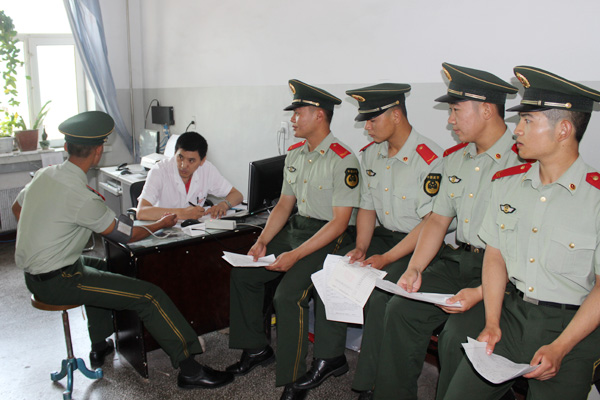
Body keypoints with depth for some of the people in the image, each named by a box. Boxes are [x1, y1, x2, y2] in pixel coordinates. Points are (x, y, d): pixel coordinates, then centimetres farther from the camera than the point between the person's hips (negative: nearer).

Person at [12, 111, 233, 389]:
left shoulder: (44, 174, 2)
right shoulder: (81, 197, -25)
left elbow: (17, 208, 20)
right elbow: (126, 235, -14)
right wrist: (162, 224, 2)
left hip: (33, 273, 10)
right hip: (58, 281, -10)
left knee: (99, 267, 36)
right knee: (149, 296, -13)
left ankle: (100, 346, 42)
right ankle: (189, 369, -6)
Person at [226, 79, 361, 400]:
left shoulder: (343, 160, -17)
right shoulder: (294, 154, 9)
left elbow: (340, 221, -20)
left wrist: (295, 255, -24)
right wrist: (262, 241, 0)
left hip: (329, 238, -8)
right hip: (295, 229, 9)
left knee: (288, 295, -26)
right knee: (243, 274, 4)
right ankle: (256, 349, 21)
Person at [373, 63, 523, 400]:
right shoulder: (455, 159, 11)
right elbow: (438, 220, 14)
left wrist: (481, 292, -23)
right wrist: (415, 268, 0)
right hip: (459, 259, 7)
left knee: (457, 337, -24)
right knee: (401, 308, -7)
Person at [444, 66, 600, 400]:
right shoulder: (507, 182, 3)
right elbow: (495, 256, 7)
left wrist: (560, 348, -14)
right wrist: (492, 324, 0)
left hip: (571, 325, -3)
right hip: (512, 312, 4)